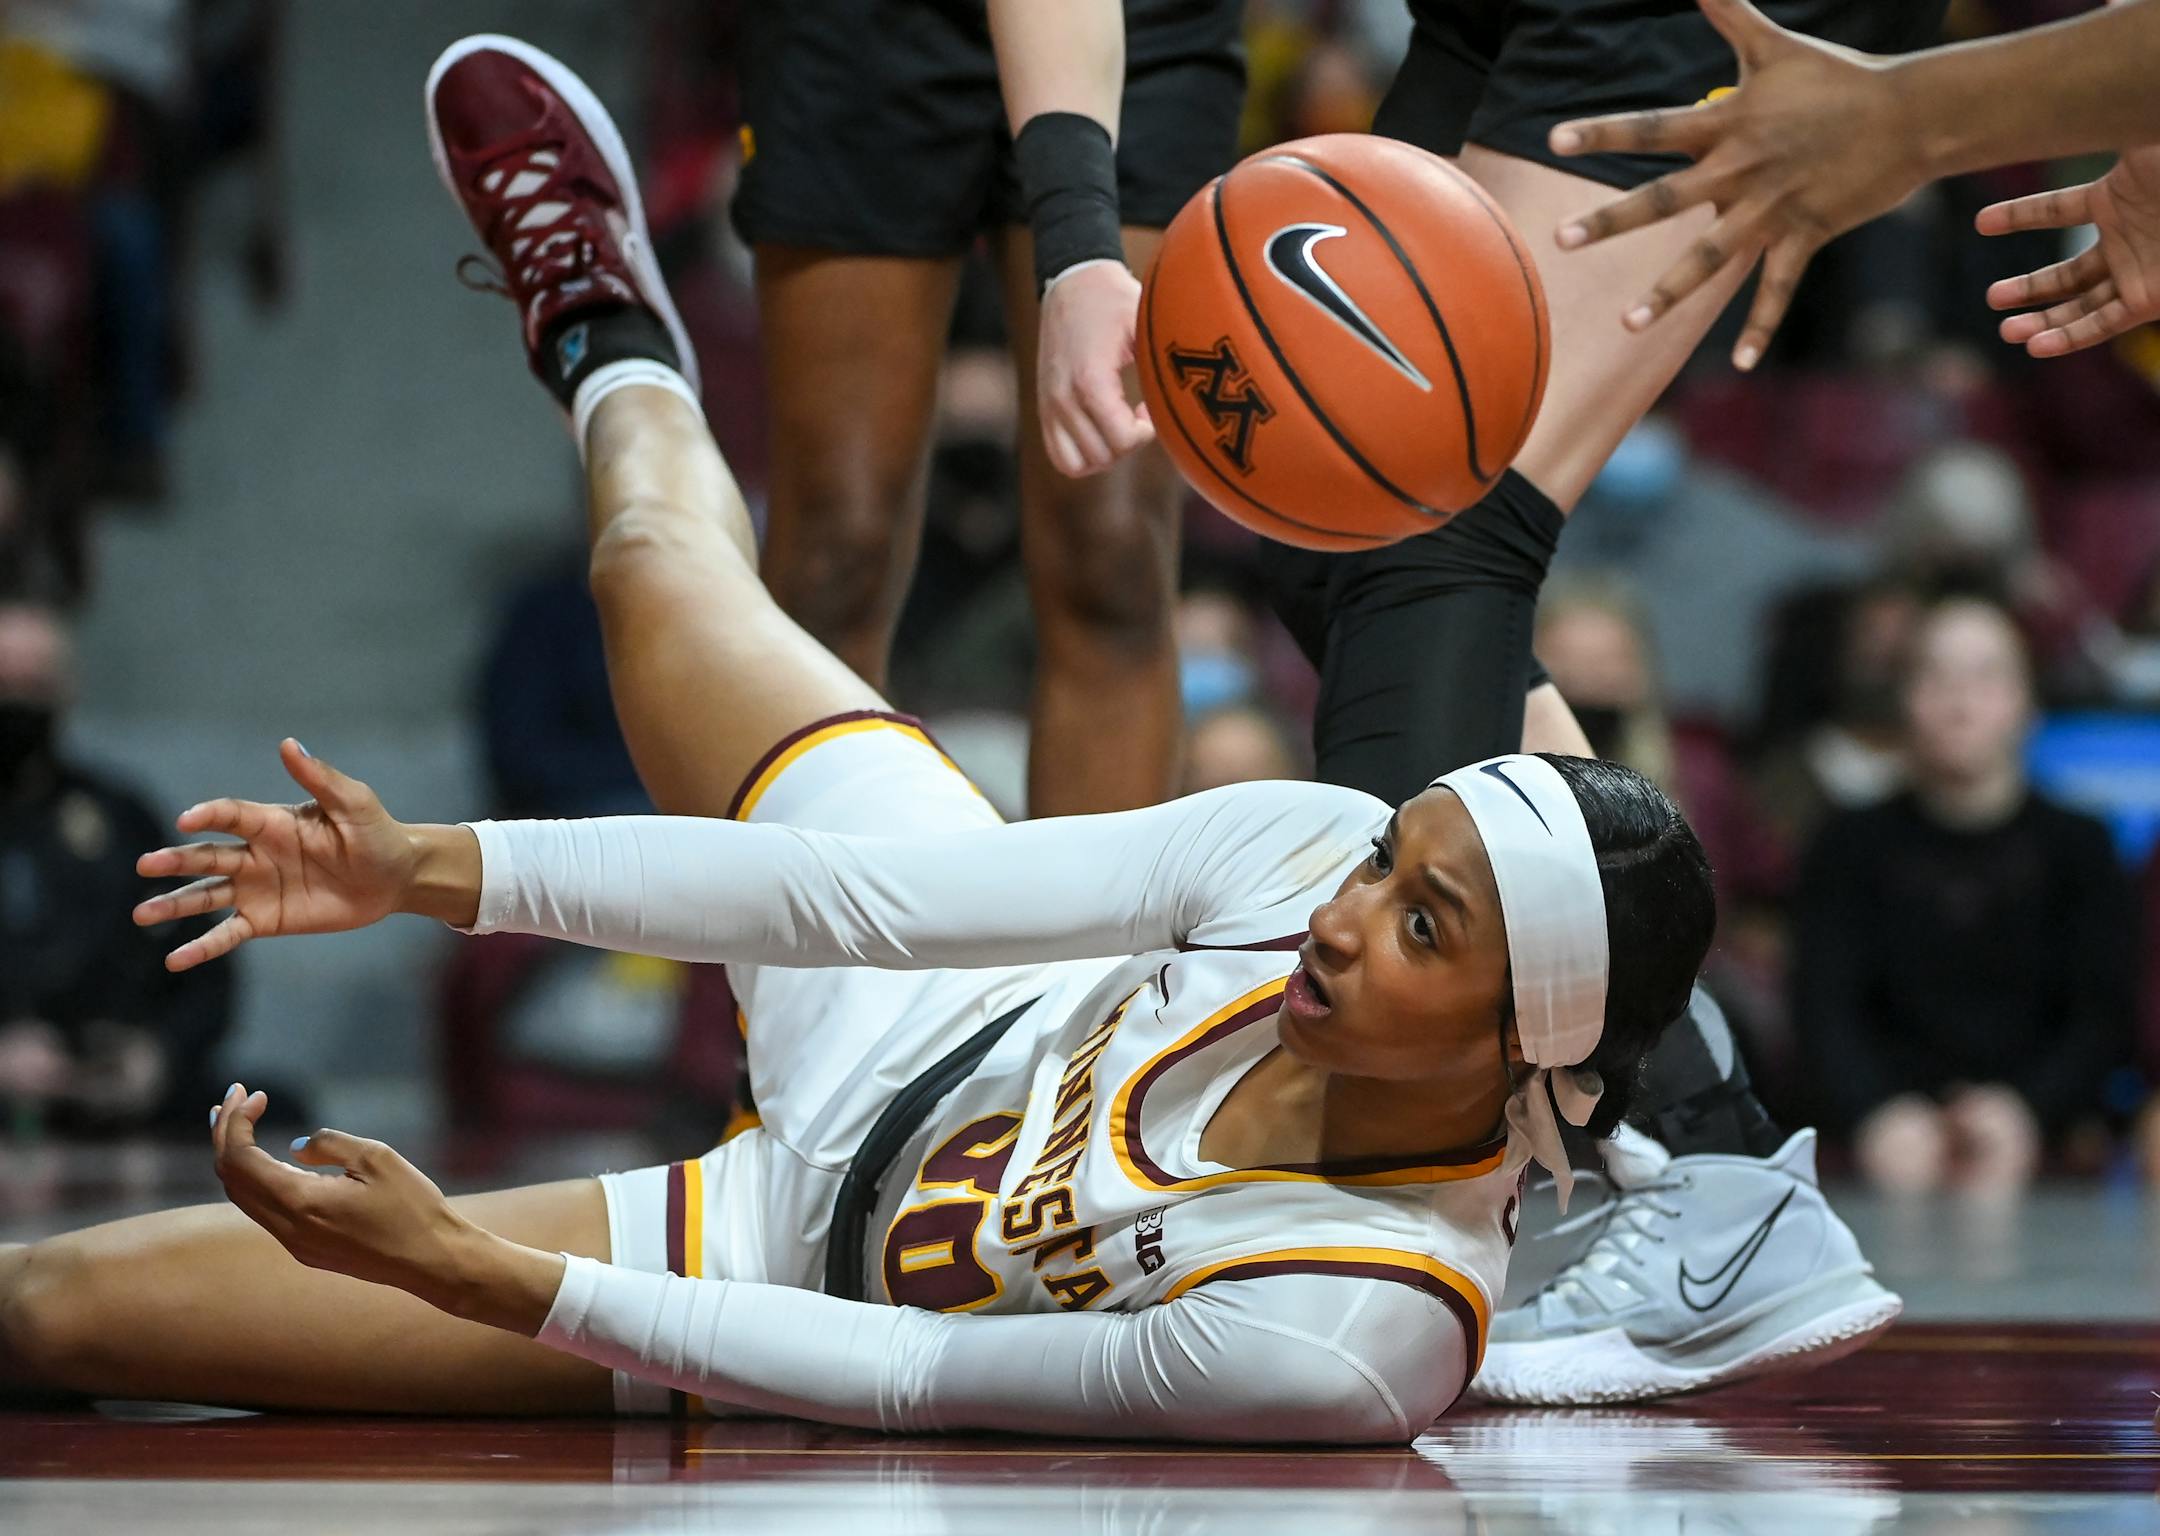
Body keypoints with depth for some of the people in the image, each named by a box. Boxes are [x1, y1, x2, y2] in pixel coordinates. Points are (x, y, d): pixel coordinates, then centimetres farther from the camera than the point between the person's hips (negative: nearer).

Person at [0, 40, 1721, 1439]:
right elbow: (878, 902, -23)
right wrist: (433, 870, -25)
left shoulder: (1350, 1337, -41)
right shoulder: (1318, 846, -26)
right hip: (945, 1032, 4)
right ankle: (606, 338, 57)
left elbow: (904, 1383, -32)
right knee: (657, 564, 20)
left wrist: (474, 1271, -35)